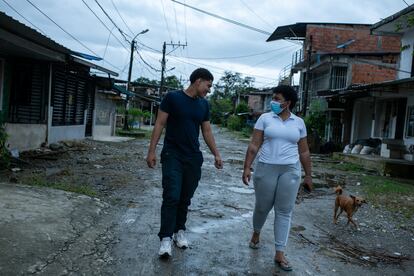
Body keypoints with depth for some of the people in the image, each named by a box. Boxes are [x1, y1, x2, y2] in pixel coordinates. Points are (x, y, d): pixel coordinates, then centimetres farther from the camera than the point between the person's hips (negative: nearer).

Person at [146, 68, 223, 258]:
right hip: (172, 156, -5)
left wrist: (216, 154, 8)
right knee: (171, 197, -10)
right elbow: (159, 124, -5)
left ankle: (179, 231, 23)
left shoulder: (204, 105, 10)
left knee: (186, 198, 9)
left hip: (194, 158, 5)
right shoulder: (172, 98, -5)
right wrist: (151, 151, -9)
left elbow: (207, 131, 15)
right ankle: (166, 238, -4)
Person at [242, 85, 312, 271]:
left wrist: (308, 175, 10)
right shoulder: (265, 118, 1)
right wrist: (247, 167, -9)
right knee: (262, 206, 10)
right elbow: (254, 145, -2)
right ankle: (256, 233, 41)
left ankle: (279, 254, 8)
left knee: (284, 212, 0)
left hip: (290, 171, 1)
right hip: (266, 168, -1)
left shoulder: (299, 122, 7)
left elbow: (304, 152, 11)